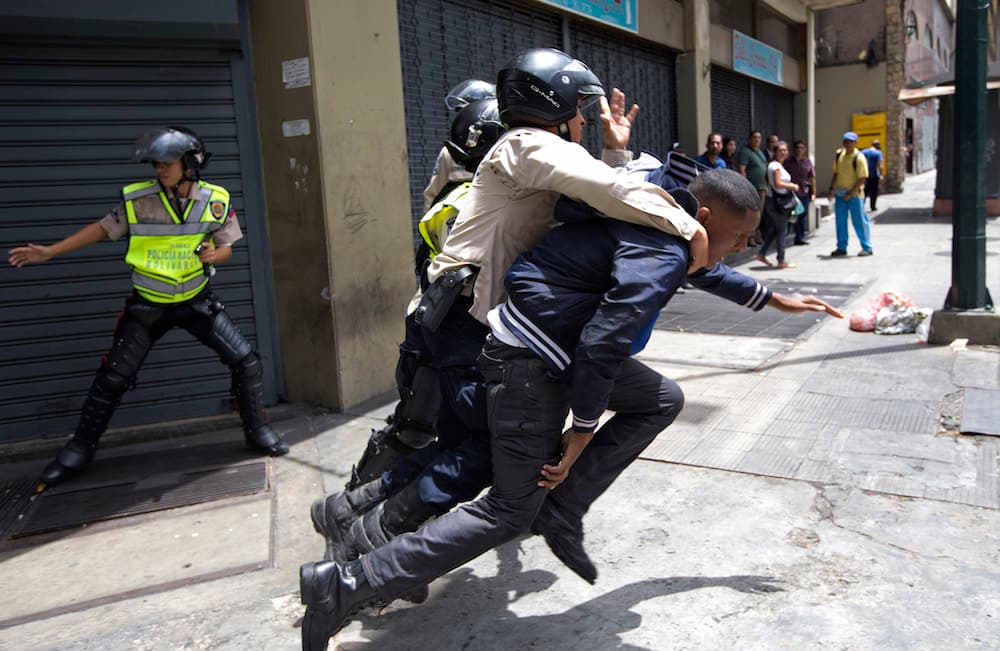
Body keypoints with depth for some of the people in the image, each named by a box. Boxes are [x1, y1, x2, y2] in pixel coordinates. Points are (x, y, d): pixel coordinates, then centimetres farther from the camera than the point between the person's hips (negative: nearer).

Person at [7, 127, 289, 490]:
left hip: (197, 301, 1)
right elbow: (104, 228, 1)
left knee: (246, 363, -7)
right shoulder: (138, 199, -12)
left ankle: (257, 433, 13)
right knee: (112, 378, 2)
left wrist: (213, 254, -22)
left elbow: (226, 249, 2)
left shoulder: (215, 200, -9)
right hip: (148, 306, 0)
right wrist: (49, 251, 2)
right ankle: (79, 450, 22)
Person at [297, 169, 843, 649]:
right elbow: (600, 348, -27)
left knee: (661, 399, 12)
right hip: (531, 359, -10)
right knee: (511, 512, -4)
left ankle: (563, 507, 9)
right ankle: (346, 585, -4)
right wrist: (582, 432, -15)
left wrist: (773, 299, 42)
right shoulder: (661, 255, -20)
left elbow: (706, 270, 33)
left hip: (560, 345, 10)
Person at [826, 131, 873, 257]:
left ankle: (867, 247, 11)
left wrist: (850, 193, -18)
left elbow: (862, 179, -15)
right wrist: (831, 188, 7)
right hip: (840, 193, 6)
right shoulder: (839, 154, 6)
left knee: (859, 221, 1)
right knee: (840, 220, 9)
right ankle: (841, 248, 19)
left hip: (854, 194, -6)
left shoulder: (859, 158, -13)